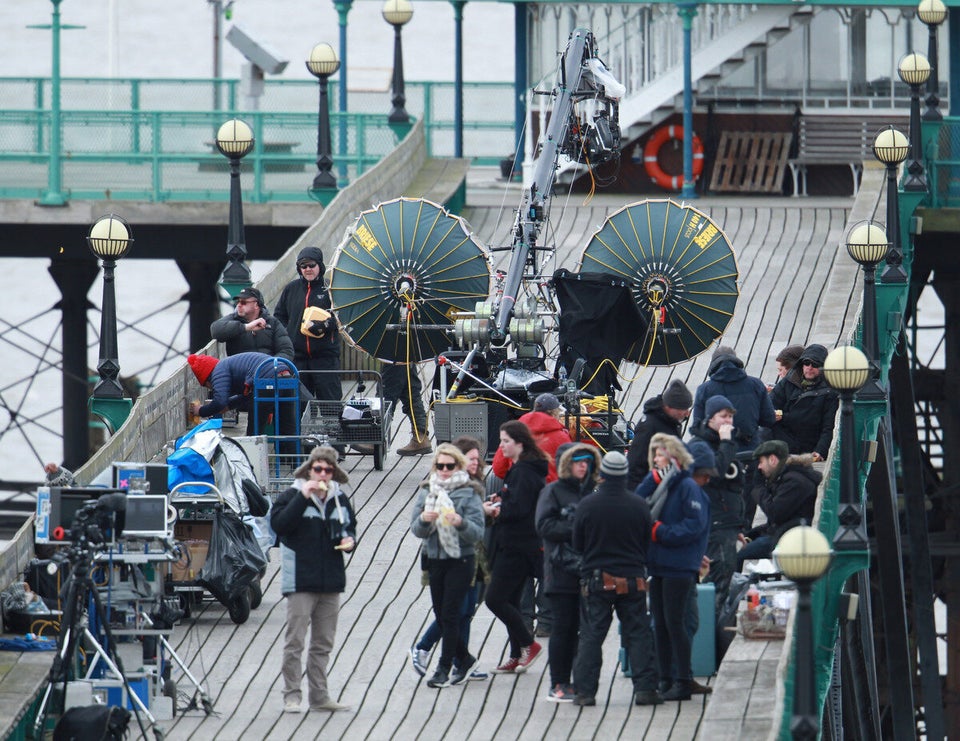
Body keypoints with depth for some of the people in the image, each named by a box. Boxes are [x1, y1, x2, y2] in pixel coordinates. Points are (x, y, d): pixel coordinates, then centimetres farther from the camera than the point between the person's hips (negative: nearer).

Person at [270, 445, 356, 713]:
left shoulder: (340, 500, 12)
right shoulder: (292, 496, -5)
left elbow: (349, 528, 25)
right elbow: (278, 524, -21)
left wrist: (350, 540, 2)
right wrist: (303, 497, -24)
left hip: (331, 580, 6)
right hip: (300, 581, -6)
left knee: (323, 643, 11)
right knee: (294, 641, -7)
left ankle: (319, 695, 18)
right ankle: (291, 695, -2)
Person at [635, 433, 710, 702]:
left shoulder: (687, 487, -9)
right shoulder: (656, 484, 15)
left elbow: (695, 525, -16)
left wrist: (661, 532, -17)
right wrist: (652, 481, -6)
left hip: (679, 567, -8)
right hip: (657, 565, 8)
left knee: (674, 623, -6)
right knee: (660, 624, 10)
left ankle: (683, 682, -2)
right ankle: (665, 679, 15)